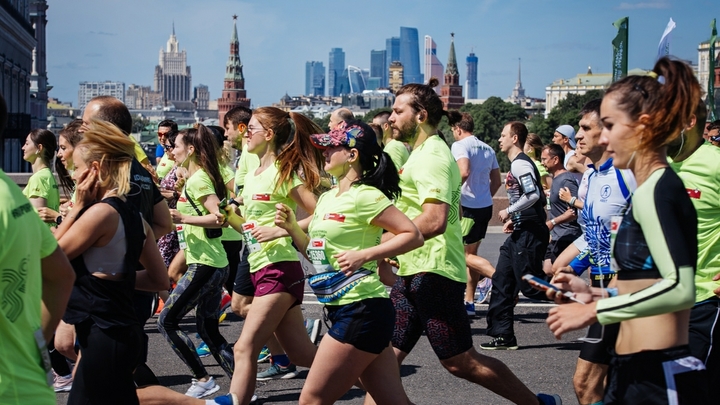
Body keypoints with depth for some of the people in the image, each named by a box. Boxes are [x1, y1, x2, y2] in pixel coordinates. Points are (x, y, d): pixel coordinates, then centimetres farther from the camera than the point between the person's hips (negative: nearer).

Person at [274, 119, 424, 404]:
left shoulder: (365, 196, -13)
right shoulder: (326, 198, 14)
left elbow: (414, 236, -15)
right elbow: (317, 254, 19)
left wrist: (364, 255, -21)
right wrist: (291, 227, 3)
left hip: (362, 310, -9)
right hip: (342, 309, 9)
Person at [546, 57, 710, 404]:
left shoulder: (654, 191, -14)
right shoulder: (658, 187, 15)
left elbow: (680, 288, -26)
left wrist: (593, 311, -20)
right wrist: (596, 295, 14)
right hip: (636, 373, 9)